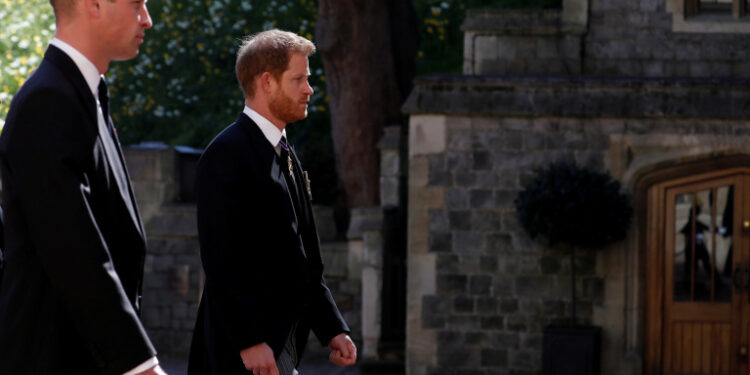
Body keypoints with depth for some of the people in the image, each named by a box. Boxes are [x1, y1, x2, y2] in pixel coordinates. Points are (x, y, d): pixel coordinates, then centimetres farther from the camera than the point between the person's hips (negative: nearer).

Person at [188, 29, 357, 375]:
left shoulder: (286, 156, 17)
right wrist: (250, 342, -22)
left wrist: (332, 329, 12)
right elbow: (222, 259, -18)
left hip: (284, 345, 9)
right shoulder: (227, 154, -12)